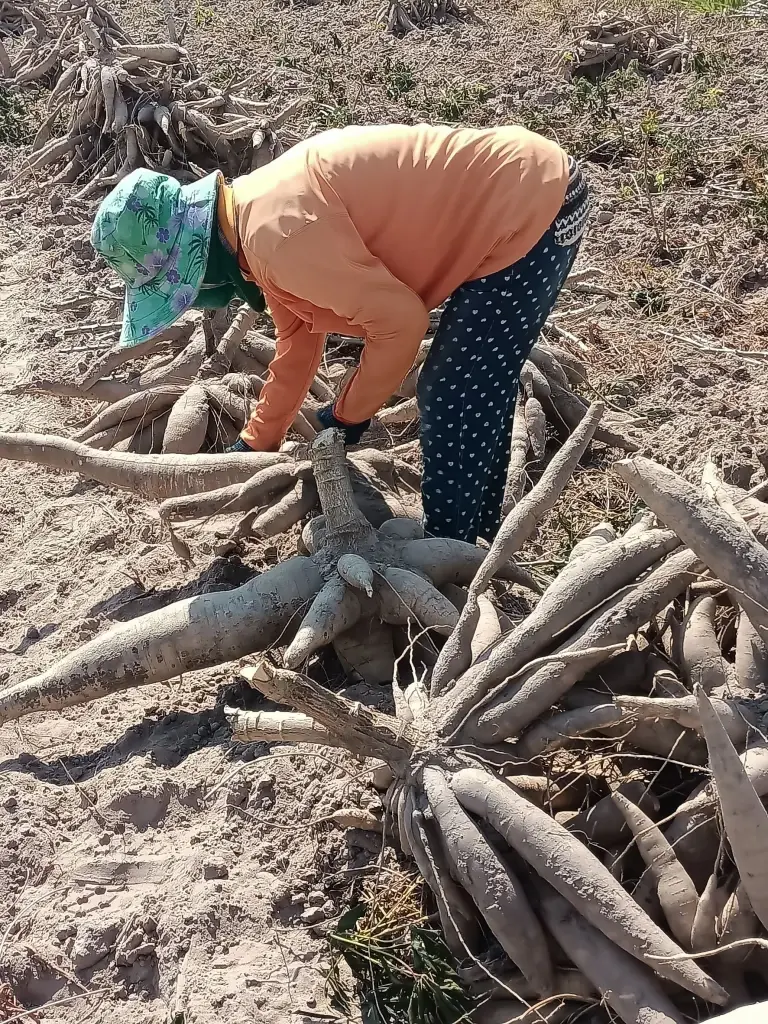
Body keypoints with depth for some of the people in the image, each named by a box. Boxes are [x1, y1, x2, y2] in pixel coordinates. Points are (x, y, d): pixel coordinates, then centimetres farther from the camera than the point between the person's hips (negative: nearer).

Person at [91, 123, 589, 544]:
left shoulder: (278, 231, -25)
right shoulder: (259, 217, 7)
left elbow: (399, 321, -22)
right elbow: (299, 338, 19)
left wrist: (349, 413, -6)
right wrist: (256, 444, 25)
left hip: (532, 209, -10)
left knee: (455, 402, -3)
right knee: (471, 394, 18)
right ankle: (473, 538, 34)